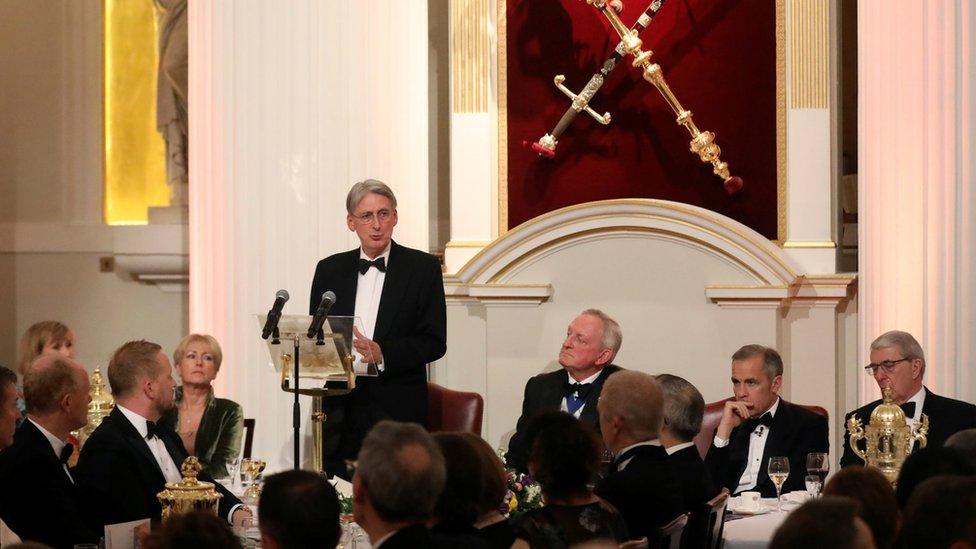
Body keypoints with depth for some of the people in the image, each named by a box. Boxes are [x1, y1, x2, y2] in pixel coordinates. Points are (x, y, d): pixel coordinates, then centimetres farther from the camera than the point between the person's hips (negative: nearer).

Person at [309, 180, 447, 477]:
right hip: (341, 416, 3)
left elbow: (434, 341, -1)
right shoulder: (329, 270, 13)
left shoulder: (423, 268, 4)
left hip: (399, 414, -3)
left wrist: (383, 354, -16)